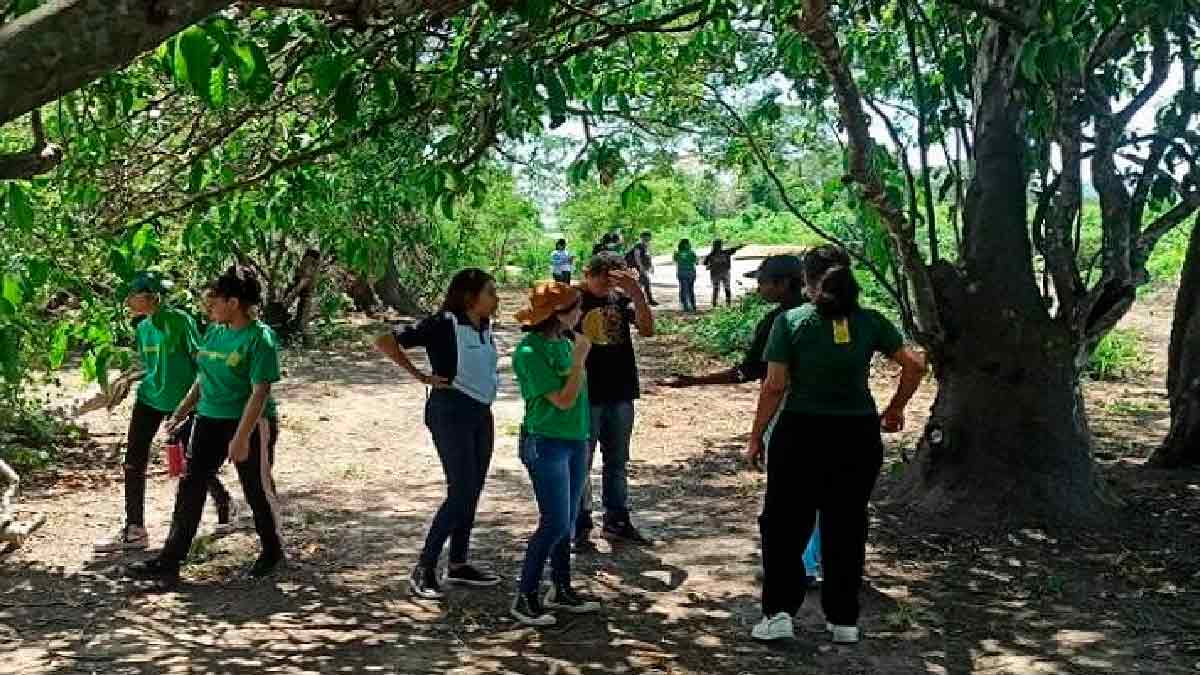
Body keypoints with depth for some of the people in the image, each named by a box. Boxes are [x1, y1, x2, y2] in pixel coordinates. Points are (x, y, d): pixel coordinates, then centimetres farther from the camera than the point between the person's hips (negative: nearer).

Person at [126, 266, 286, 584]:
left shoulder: (260, 338, -15)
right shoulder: (214, 332, 9)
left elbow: (260, 391, -20)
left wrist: (241, 437, -24)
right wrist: (180, 414, 14)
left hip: (250, 424, -7)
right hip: (209, 420, 7)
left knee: (258, 490, 7)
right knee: (190, 486, 2)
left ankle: (272, 552, 28)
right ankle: (169, 562, 5)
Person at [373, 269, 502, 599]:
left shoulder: (485, 328, 6)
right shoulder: (443, 324, -14)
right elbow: (385, 342, -15)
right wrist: (420, 376, -13)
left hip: (481, 412, 8)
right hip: (451, 412, -8)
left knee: (472, 493, 11)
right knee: (460, 493, -11)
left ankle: (458, 564, 23)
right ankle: (423, 570, -2)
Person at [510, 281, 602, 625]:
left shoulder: (564, 342, 7)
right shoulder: (531, 352, -17)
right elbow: (563, 399, -19)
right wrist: (580, 359, -18)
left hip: (575, 439, 8)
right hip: (547, 443, -8)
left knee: (567, 520, 14)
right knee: (555, 524, -8)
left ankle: (561, 590, 26)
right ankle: (525, 598, 3)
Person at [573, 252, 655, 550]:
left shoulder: (621, 298, 4)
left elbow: (647, 329, -9)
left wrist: (636, 292, -21)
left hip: (621, 393, 5)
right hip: (586, 396, -4)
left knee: (618, 461, 15)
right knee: (580, 463, 3)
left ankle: (617, 519, 27)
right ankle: (580, 527, 12)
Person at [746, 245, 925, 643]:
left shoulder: (791, 321, -7)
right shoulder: (870, 322, 1)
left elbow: (775, 386, -9)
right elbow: (915, 365, 0)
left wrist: (756, 437, -1)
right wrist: (895, 409, 13)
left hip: (801, 434, -3)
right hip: (858, 435, 3)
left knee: (783, 524, 11)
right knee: (846, 527, 13)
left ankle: (779, 612, 5)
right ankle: (844, 620, 20)